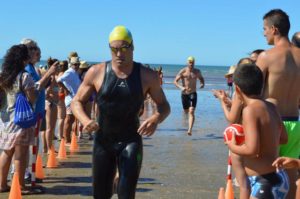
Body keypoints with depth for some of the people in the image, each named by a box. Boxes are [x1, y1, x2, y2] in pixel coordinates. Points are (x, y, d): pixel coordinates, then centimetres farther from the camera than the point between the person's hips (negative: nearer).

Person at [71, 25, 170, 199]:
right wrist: (85, 121, -20)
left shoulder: (147, 76, -7)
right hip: (103, 141, 2)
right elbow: (77, 102, 2)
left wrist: (156, 118, -21)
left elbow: (164, 105, 3)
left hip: (131, 141, -1)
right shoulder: (97, 72, -7)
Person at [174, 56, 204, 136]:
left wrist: (202, 83, 0)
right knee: (186, 111, 14)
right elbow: (175, 81, -10)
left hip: (193, 94, 0)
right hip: (184, 94, 0)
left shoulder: (197, 71, 3)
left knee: (191, 112, -15)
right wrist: (181, 87, -28)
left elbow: (201, 78, 23)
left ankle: (190, 130, -21)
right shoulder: (183, 71, -7)